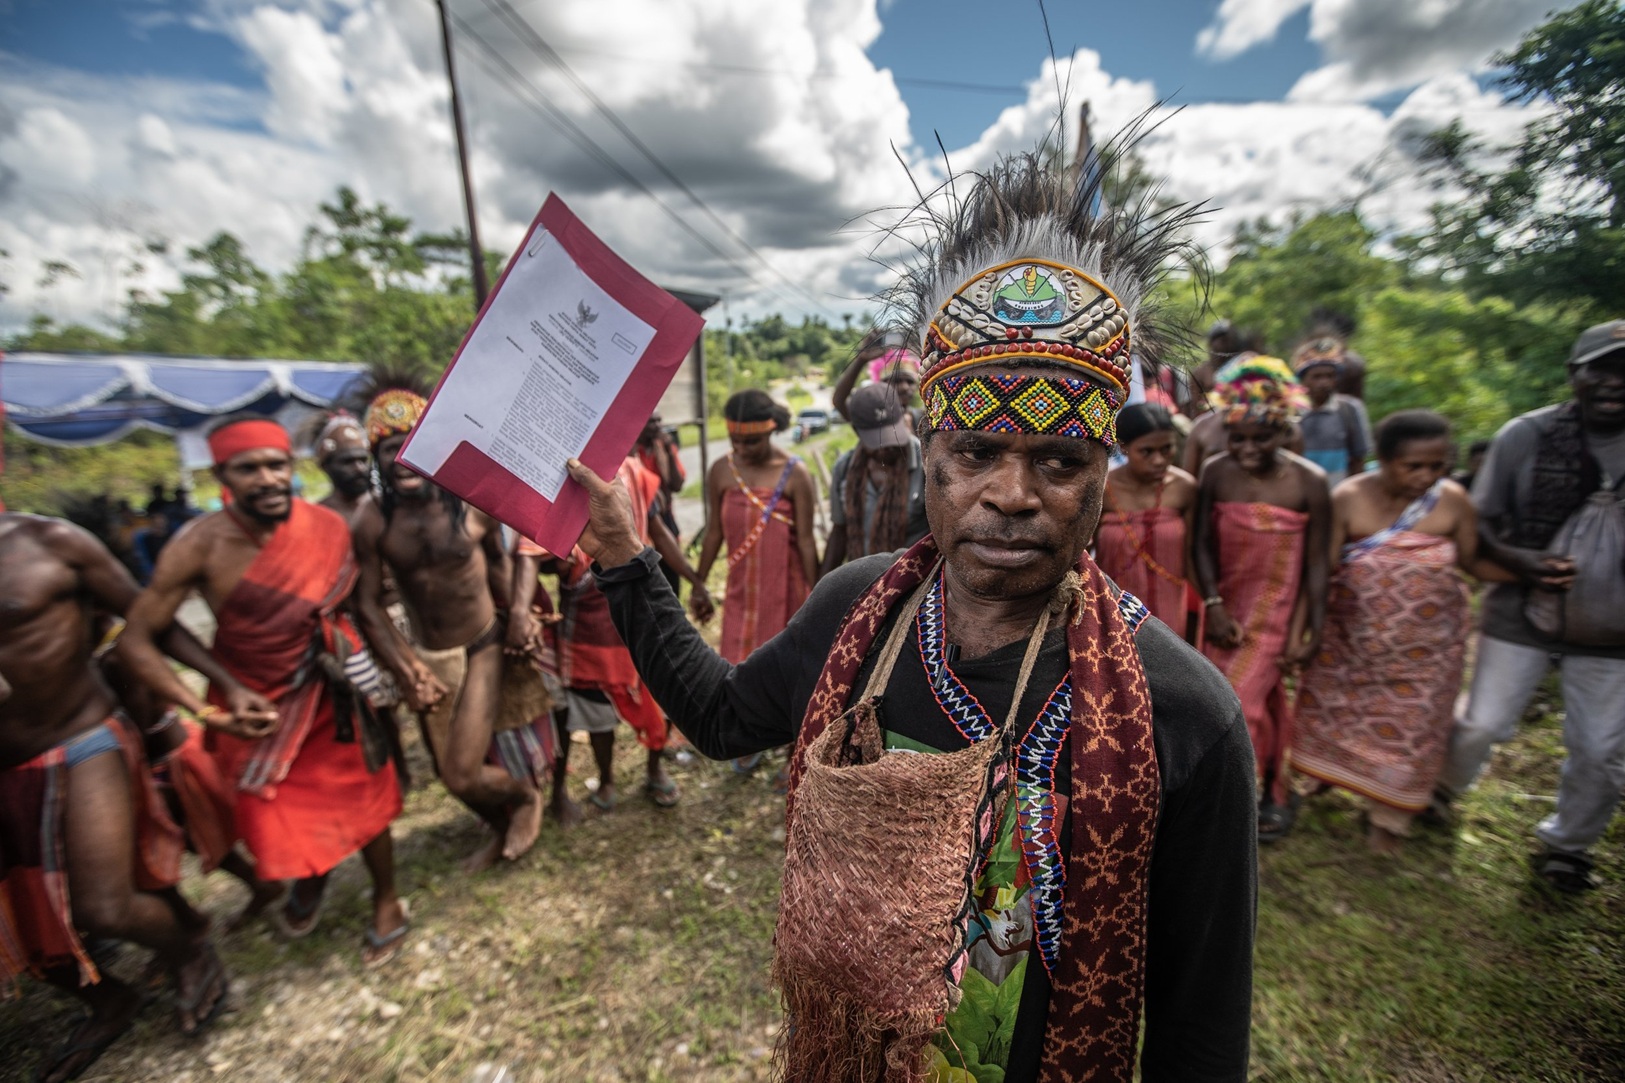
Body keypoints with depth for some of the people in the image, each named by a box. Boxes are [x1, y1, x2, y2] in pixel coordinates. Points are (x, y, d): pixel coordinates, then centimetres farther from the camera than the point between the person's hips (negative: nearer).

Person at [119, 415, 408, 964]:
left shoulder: (328, 527, -16)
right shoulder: (199, 546, -20)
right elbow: (137, 640, -13)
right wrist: (206, 710, -21)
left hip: (328, 690, 0)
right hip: (251, 703, 0)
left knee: (363, 805, 11)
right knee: (273, 824, 14)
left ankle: (386, 902, 37)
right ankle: (310, 875, 50)